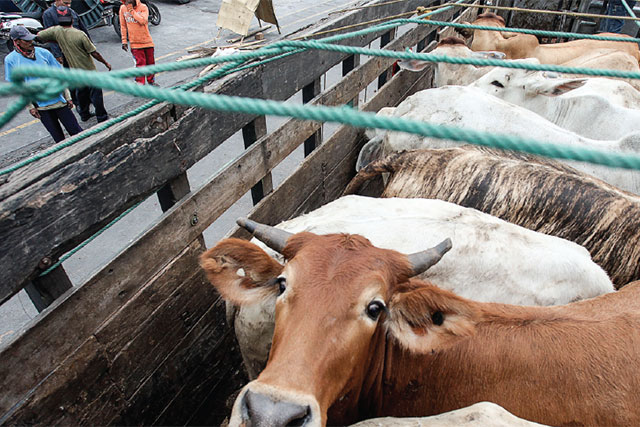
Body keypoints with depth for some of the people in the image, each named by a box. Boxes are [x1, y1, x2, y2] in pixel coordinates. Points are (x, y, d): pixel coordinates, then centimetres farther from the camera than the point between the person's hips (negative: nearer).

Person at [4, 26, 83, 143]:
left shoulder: (43, 52, -1)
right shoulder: (10, 60, -4)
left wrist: (68, 97, 3)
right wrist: (29, 106, -4)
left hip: (58, 99, 1)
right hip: (39, 105, -1)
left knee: (75, 130, 4)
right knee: (57, 136, 8)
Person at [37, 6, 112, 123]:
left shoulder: (56, 31, -9)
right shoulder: (80, 34, -20)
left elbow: (38, 36, -2)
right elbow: (94, 53, -16)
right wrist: (106, 63, -1)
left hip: (75, 71, 5)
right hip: (88, 70, -5)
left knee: (82, 93, 22)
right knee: (95, 94, 5)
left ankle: (84, 114, 35)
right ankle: (101, 117, 11)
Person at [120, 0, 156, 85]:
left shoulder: (143, 7, -7)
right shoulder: (123, 8, -1)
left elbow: (142, 21, -24)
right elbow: (123, 26, 5)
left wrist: (132, 10, -21)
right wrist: (124, 41, 2)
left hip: (147, 41, 1)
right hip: (135, 43, 0)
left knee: (150, 62, 12)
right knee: (140, 64, -8)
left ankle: (151, 81, 30)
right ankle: (140, 85, -1)